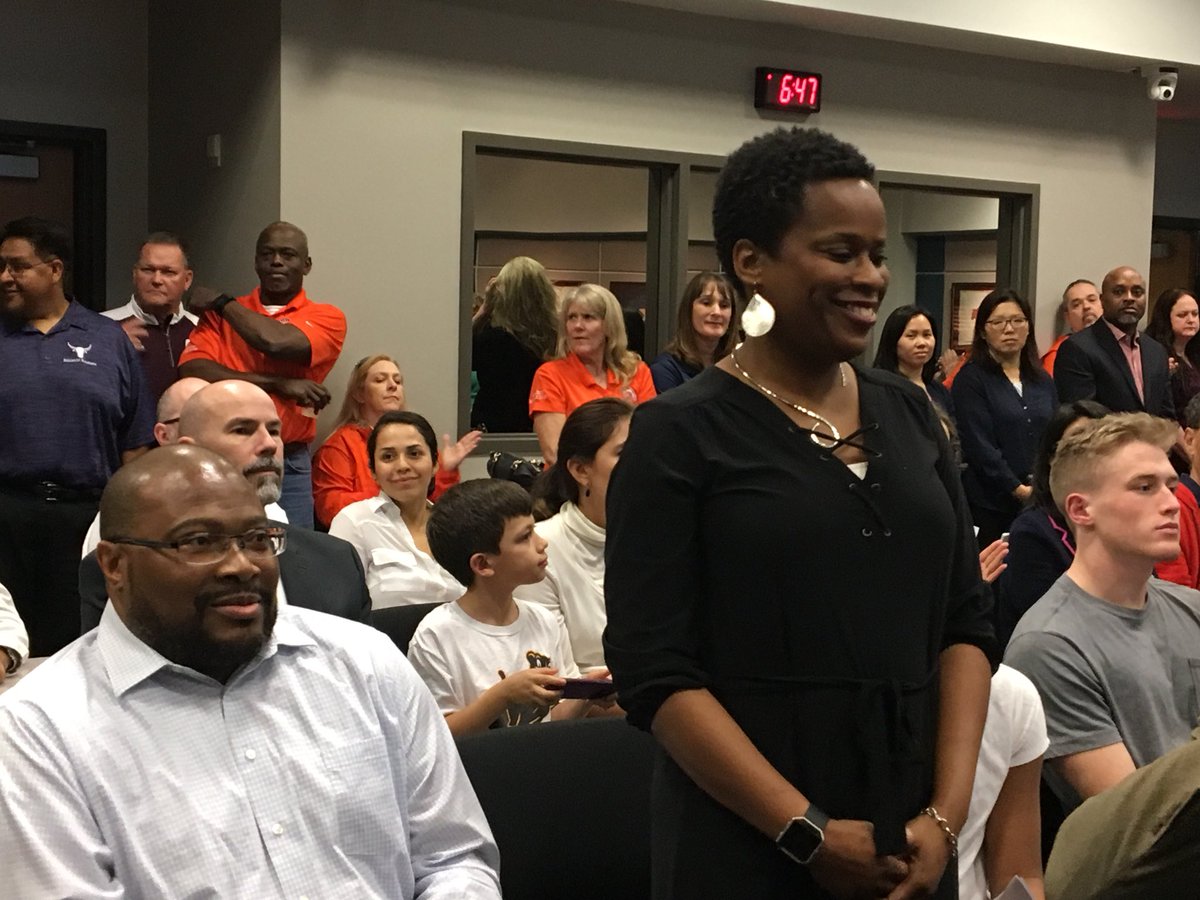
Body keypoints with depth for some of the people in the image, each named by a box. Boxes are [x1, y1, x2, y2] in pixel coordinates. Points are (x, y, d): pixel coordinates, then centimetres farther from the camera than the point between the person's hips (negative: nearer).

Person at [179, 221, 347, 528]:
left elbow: (277, 342, -16)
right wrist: (277, 384, -14)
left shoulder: (327, 318, 4)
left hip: (289, 467, -1)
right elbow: (191, 371, -7)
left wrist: (222, 303, -1)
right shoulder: (221, 315, 10)